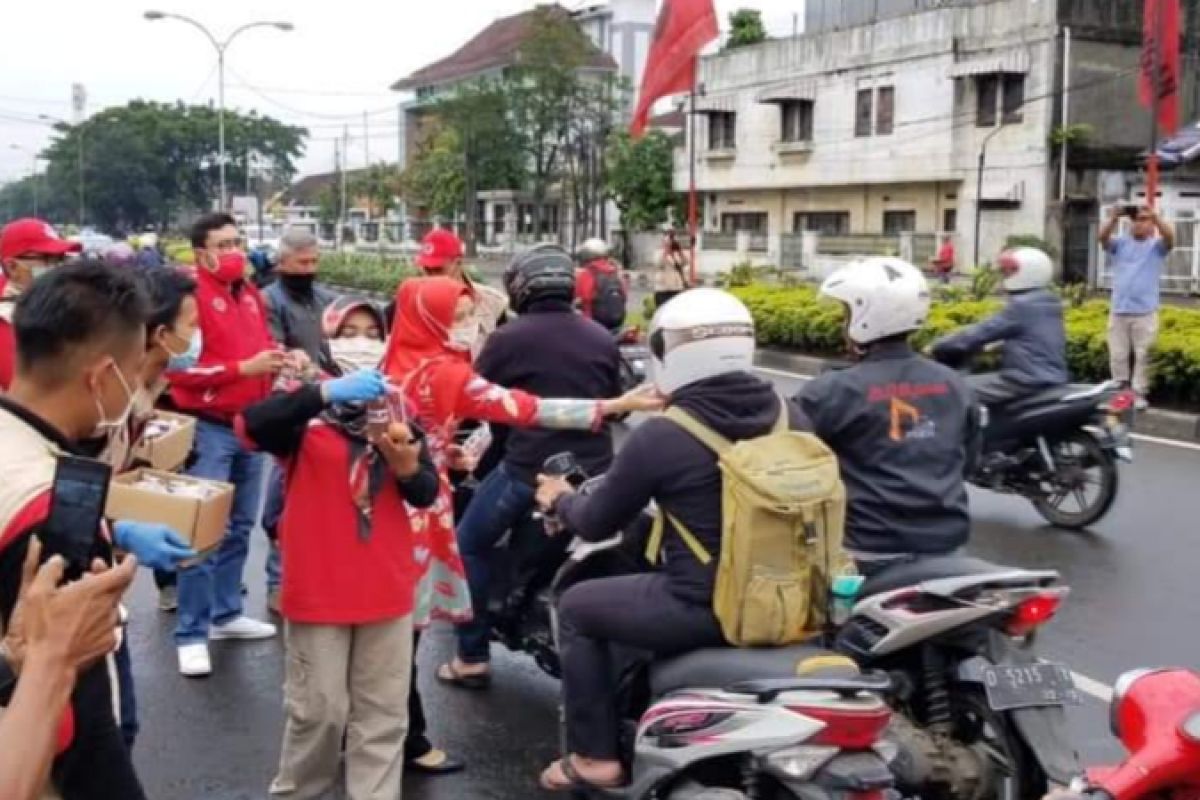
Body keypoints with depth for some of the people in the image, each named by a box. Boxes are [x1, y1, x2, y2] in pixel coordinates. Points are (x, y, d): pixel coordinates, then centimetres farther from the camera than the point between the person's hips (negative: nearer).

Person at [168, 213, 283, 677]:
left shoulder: (250, 293, 12)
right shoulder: (191, 294, -13)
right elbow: (180, 368, -20)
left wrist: (276, 360, 2)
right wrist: (244, 368, -23)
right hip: (208, 428, -8)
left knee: (240, 527, 16)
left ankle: (226, 613, 29)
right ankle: (191, 634, 3)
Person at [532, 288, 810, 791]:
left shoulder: (659, 436, -15)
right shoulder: (790, 416, 1)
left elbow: (596, 525, -2)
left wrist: (560, 500, 21)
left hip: (707, 608, -7)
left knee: (577, 609, 17)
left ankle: (595, 757, 20)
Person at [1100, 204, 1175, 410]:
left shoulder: (1157, 246, 5)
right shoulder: (1121, 243, 10)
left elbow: (1170, 237, -16)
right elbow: (1103, 238, -8)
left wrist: (1154, 215, -31)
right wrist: (1113, 219, -27)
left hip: (1145, 312, -2)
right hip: (1119, 310, 2)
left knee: (1143, 356, 0)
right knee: (1117, 356, 6)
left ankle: (1139, 394, 5)